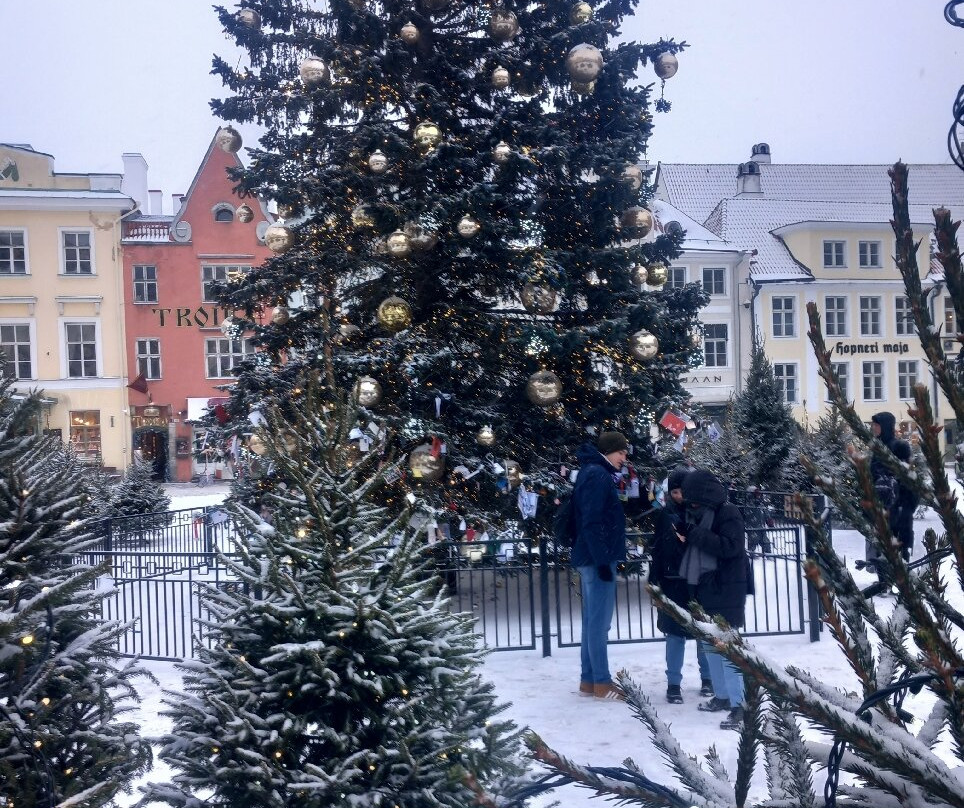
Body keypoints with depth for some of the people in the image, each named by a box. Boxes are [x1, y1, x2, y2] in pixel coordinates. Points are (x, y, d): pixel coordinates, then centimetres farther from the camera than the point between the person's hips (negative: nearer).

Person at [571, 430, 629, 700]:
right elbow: (591, 522, -20)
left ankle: (589, 680, 17)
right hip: (597, 558, -10)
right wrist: (603, 560, -22)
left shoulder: (594, 473, 18)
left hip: (590, 557, 10)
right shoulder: (597, 475, -13)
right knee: (599, 621, -5)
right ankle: (602, 682, 1)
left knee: (592, 621, 12)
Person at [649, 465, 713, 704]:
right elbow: (657, 549, 6)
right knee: (675, 633, 5)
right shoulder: (665, 514, 3)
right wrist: (654, 579, 2)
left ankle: (707, 678, 27)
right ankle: (673, 683, 11)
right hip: (674, 583, 1)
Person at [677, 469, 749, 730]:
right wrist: (685, 537, -2)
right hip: (706, 590, 9)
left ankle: (739, 705, -7)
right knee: (710, 645, 15)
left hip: (727, 592, -9)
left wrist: (694, 533, -26)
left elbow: (729, 546, -24)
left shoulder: (728, 515, -12)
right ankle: (722, 695, 27)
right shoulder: (700, 515, 11)